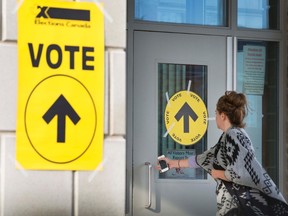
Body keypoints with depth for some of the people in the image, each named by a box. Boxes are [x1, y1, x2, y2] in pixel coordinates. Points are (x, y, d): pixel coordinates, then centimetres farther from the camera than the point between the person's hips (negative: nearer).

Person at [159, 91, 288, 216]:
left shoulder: (233, 135, -16)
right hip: (232, 202, 9)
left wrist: (216, 173, -7)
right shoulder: (228, 137, 13)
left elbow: (239, 173, -26)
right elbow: (204, 158, 21)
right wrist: (174, 163, 26)